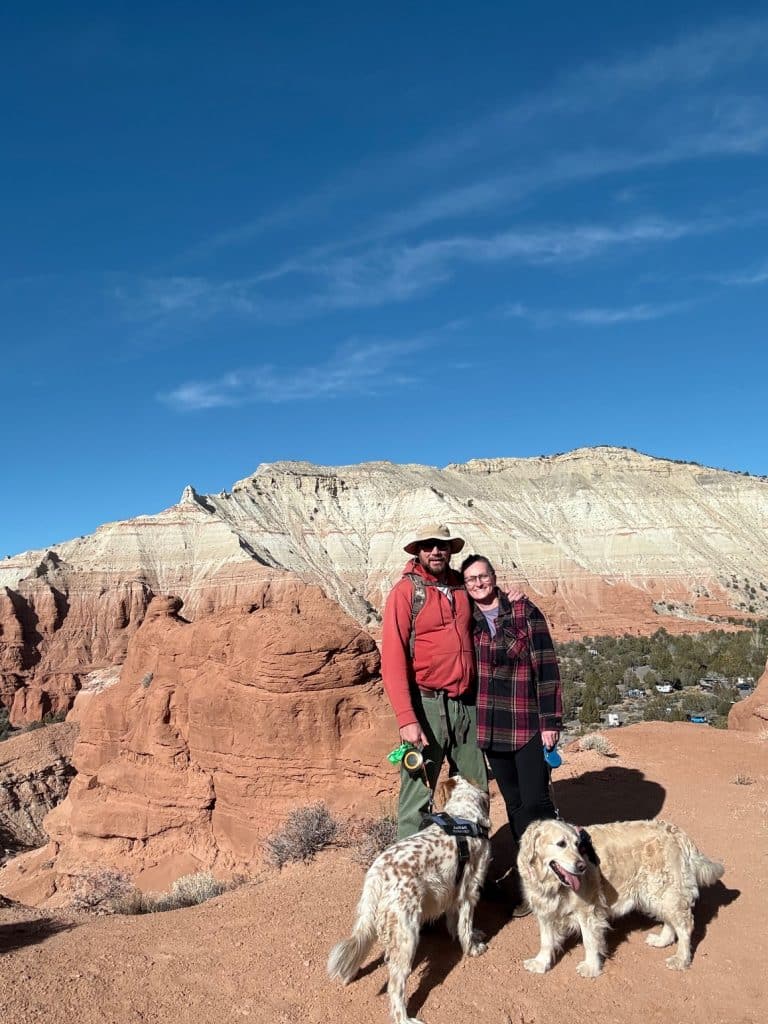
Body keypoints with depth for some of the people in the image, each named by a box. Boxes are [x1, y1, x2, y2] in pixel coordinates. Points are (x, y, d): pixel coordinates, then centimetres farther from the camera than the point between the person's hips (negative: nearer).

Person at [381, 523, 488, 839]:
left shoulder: (461, 586, 9)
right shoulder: (406, 590, -8)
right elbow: (392, 658, -13)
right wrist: (406, 718, -21)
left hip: (465, 703, 6)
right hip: (426, 705, -6)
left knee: (475, 791, 15)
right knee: (418, 793, -2)